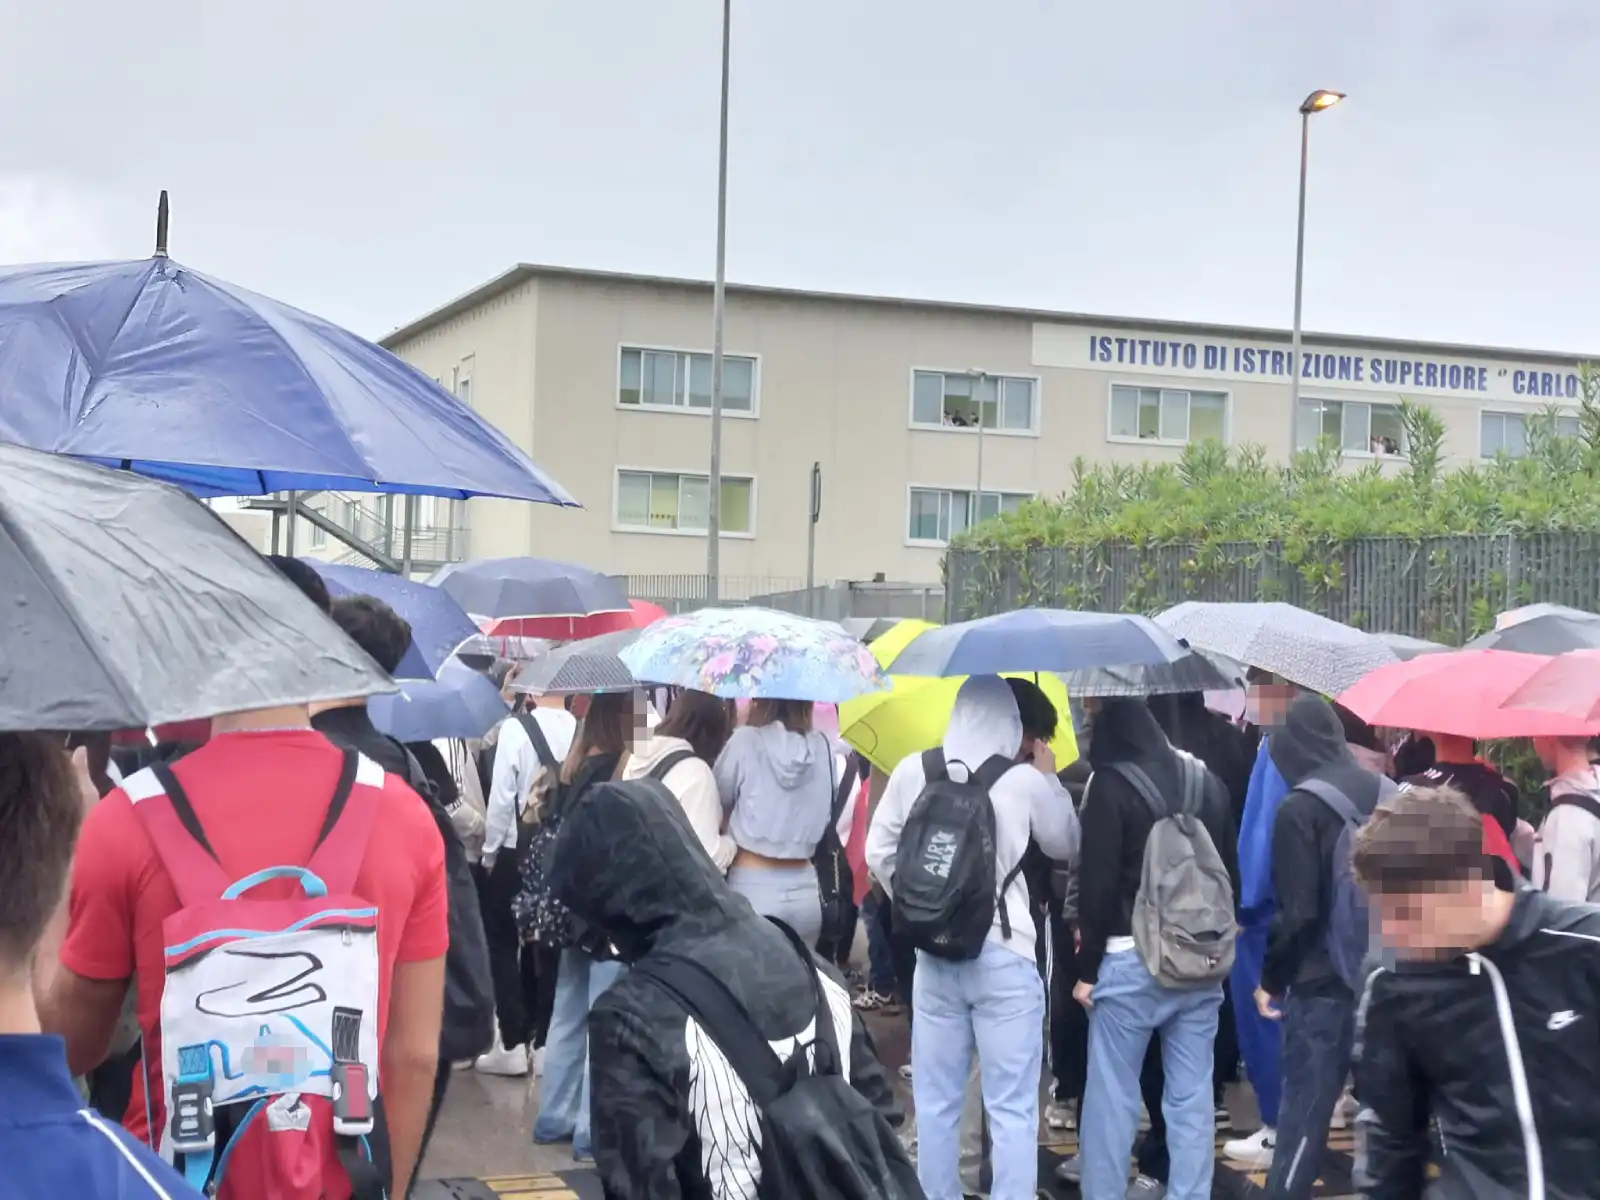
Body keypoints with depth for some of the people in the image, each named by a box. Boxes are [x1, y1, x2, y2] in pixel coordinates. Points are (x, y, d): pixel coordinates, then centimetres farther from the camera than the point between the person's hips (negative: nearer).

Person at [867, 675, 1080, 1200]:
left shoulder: (911, 772, 0)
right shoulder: (1025, 779, -7)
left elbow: (879, 852, 6)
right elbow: (1067, 847, 10)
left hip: (933, 954, 3)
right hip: (1005, 957, -3)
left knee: (936, 1102, 13)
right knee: (1011, 1109, 2)